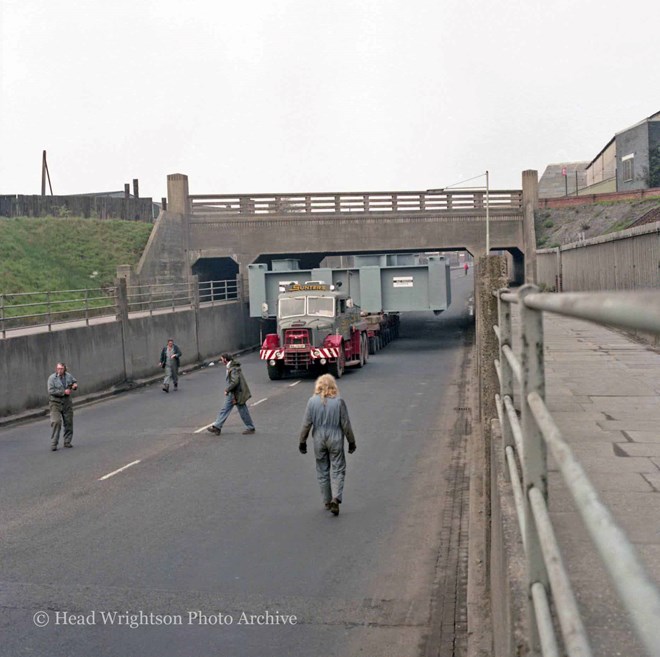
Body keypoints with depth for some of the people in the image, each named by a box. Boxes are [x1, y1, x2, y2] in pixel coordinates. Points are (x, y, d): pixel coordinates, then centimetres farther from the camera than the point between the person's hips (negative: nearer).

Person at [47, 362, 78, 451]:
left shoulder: (69, 376, 3)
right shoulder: (52, 378, -10)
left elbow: (75, 382, 20)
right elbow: (51, 391, -18)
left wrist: (75, 385, -5)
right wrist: (64, 392, -20)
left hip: (67, 403, 5)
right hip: (55, 403, -5)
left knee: (68, 423, 8)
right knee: (56, 422, -14)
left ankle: (67, 442, 21)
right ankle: (53, 444, -9)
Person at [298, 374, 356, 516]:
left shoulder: (312, 401, -6)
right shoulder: (339, 401, -9)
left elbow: (306, 424, -4)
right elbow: (346, 424, -4)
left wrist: (302, 442, 7)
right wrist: (351, 442, 6)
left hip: (319, 440, 2)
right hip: (335, 440, -1)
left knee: (322, 471, 14)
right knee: (338, 470, 5)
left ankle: (327, 501, 21)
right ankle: (336, 498, -12)